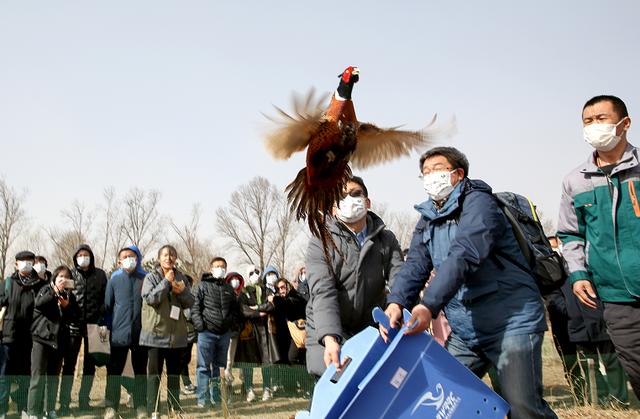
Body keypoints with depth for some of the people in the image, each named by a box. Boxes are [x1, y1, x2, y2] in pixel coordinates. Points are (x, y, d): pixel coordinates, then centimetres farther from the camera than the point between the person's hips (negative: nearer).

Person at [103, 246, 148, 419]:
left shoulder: (146, 278, 1)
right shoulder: (114, 279, 2)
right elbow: (107, 306, 5)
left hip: (141, 333, 1)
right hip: (119, 333, 0)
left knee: (140, 371, 10)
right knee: (114, 371, 3)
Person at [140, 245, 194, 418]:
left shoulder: (181, 277, 8)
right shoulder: (151, 277, -4)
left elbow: (190, 302, 6)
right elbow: (150, 299, -18)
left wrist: (181, 291, -13)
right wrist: (166, 282, -18)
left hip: (177, 333, 4)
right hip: (156, 332, -4)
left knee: (174, 372, 12)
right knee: (154, 372, 0)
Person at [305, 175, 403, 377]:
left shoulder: (387, 240, 6)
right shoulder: (321, 242, -4)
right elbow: (323, 292, -18)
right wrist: (331, 339, -34)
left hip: (369, 329, 3)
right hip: (326, 334, -3)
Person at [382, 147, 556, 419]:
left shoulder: (478, 203, -9)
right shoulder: (427, 221, 14)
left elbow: (463, 257, -24)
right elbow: (415, 265, 0)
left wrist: (429, 305, -35)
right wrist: (396, 302, -20)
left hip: (511, 322, -7)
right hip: (464, 332, 7)